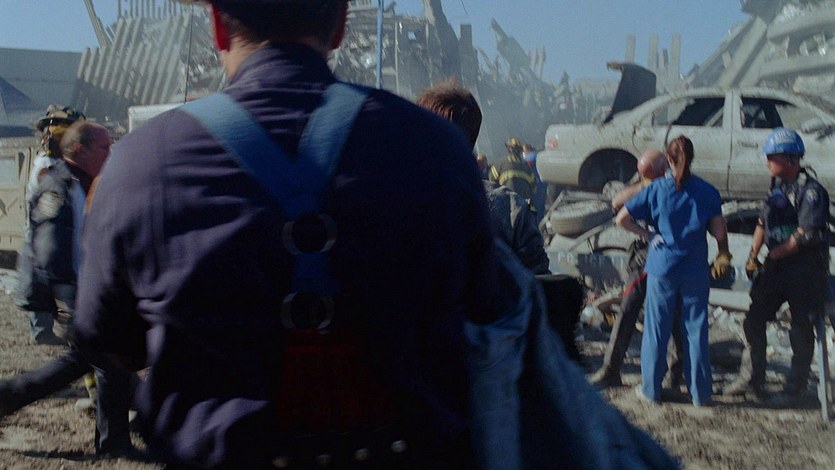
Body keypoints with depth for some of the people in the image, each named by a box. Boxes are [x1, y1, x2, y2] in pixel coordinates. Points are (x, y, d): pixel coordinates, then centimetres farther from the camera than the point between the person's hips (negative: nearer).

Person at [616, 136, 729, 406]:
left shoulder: (656, 190, -5)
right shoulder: (707, 192, -5)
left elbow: (621, 219, -7)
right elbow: (719, 232, -8)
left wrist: (647, 235, 4)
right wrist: (723, 255, 13)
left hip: (662, 268, 0)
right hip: (696, 271, 0)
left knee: (657, 329, 10)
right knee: (696, 330, 9)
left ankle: (651, 389, 19)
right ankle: (700, 393, 16)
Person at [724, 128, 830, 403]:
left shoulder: (810, 191, -15)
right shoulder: (778, 186, 11)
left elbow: (805, 235, -20)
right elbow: (763, 223, 14)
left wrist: (774, 256, -16)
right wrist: (753, 255, 4)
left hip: (806, 269, -8)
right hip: (777, 266, 8)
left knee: (801, 328, 2)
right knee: (754, 319, 5)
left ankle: (795, 388, 13)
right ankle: (751, 379, 15)